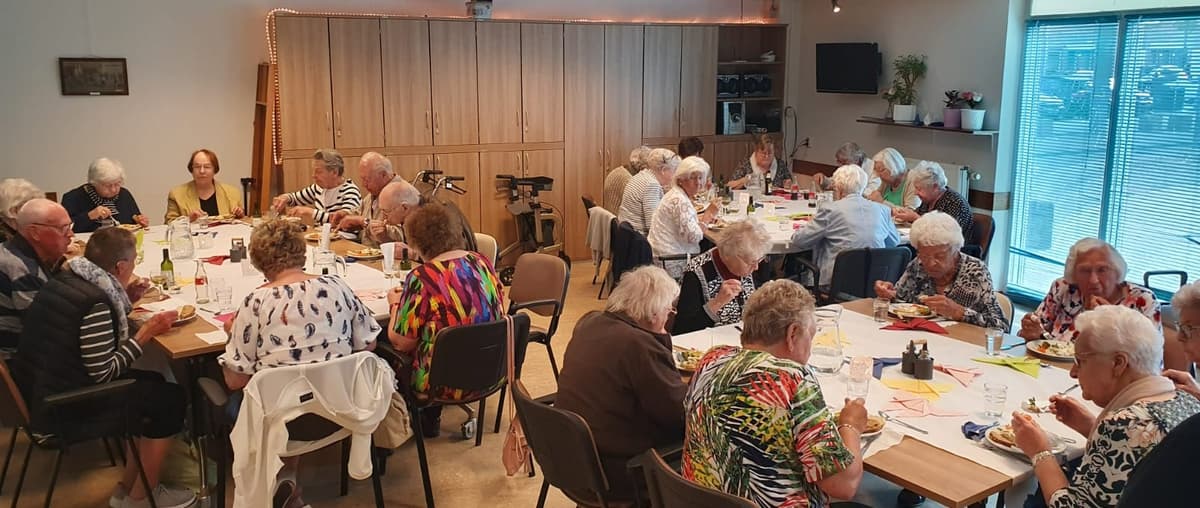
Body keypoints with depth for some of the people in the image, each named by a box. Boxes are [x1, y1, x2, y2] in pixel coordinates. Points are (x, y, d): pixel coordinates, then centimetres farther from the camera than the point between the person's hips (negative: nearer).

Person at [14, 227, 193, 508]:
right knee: (171, 398, 2)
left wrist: (124, 300, 8)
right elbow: (103, 373, -24)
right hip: (66, 408, -9)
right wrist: (146, 332, -18)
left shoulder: (62, 280, 2)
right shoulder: (95, 301, -26)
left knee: (154, 384, 18)